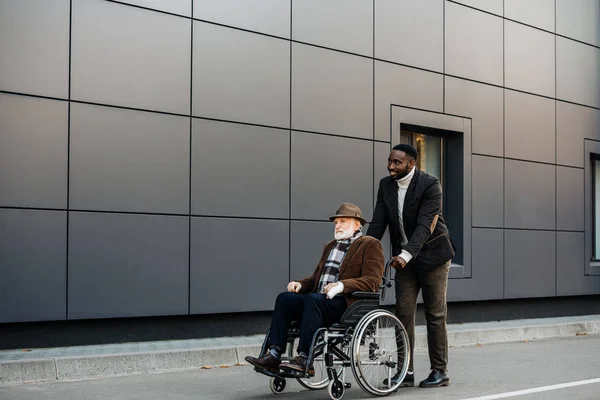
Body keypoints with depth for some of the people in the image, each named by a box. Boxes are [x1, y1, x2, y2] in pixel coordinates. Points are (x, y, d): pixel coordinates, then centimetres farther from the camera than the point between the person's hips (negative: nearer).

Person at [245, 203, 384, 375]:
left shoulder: (370, 245, 4)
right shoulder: (330, 246, 29)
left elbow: (372, 281, -9)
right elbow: (316, 278, 28)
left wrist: (342, 285, -23)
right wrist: (301, 284, 4)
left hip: (348, 303, -7)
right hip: (319, 301, 7)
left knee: (313, 299, -34)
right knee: (284, 298, -17)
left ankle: (305, 359, -36)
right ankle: (274, 355, -25)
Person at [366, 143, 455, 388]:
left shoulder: (430, 185, -17)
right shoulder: (386, 185, 1)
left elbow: (425, 225, -26)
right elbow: (378, 223, 0)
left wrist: (406, 255, -37)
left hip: (431, 255, -5)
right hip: (404, 257, 5)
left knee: (435, 315, 0)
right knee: (403, 313, 2)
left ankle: (440, 372, 9)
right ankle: (405, 371, 7)